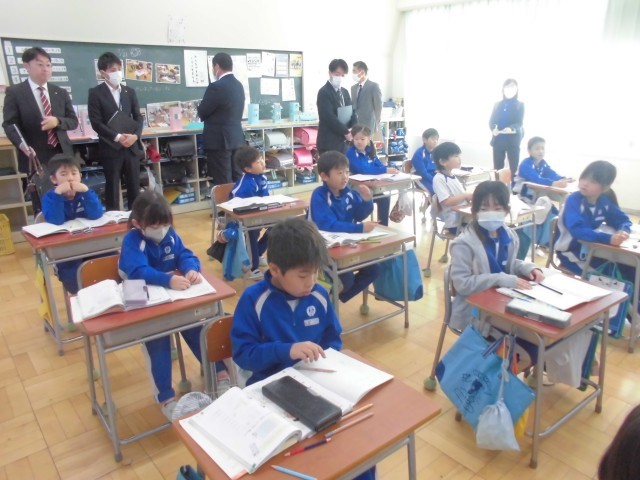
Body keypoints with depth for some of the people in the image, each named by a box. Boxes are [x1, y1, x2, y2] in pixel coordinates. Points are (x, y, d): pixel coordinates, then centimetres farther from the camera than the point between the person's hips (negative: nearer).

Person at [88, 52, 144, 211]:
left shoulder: (130, 92, 13)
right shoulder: (96, 93, -1)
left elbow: (138, 117, 9)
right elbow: (96, 122, -8)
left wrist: (135, 135, -10)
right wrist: (117, 137, -17)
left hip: (132, 146, 4)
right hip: (111, 148, -4)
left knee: (134, 187, 7)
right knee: (112, 188, 2)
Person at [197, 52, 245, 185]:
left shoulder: (216, 86, -15)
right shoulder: (239, 85, 10)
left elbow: (202, 113, -8)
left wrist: (200, 107, 13)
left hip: (219, 140, -8)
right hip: (237, 138, 8)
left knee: (222, 184, -3)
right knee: (237, 181, 12)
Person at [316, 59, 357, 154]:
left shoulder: (345, 92, 15)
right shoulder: (324, 92, -10)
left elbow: (352, 112, 13)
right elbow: (329, 117, -19)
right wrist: (346, 132, -17)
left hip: (344, 142, 7)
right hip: (329, 143, -7)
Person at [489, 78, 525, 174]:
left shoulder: (520, 105, 5)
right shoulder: (497, 104, 13)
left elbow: (519, 123, -6)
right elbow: (491, 121, 5)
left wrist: (511, 128, -29)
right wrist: (493, 129, -19)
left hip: (513, 140, -2)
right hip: (498, 140, 2)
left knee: (513, 169, -4)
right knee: (497, 168, 3)